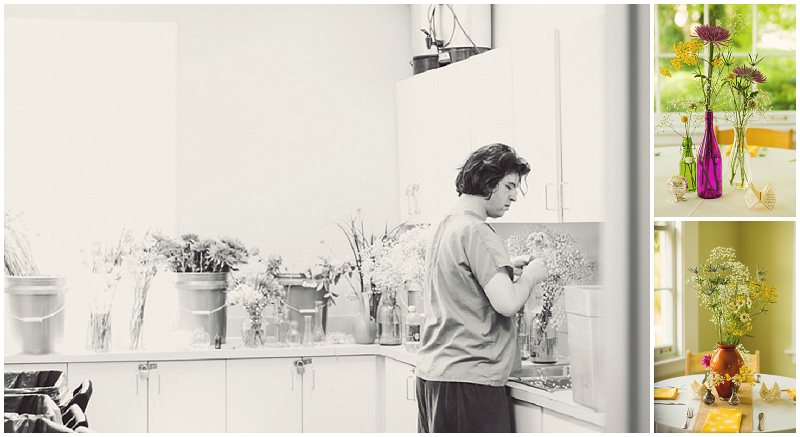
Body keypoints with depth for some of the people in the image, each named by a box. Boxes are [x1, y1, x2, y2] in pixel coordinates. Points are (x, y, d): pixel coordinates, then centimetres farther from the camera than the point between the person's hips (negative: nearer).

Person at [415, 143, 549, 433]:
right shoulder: (475, 232, -14)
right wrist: (530, 276, -4)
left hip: (431, 368, 10)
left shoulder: (445, 227, 15)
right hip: (469, 379, -10)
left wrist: (507, 266, 19)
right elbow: (507, 303, -22)